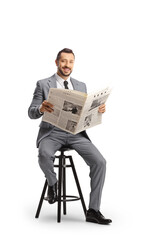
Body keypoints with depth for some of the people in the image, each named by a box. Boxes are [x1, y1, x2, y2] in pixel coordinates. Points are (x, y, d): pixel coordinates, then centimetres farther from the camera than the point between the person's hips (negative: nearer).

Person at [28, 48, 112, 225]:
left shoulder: (81, 86, 15)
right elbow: (31, 113, -2)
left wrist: (98, 110, -10)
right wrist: (41, 108, -26)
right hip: (52, 132, -3)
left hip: (76, 133, 3)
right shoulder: (43, 84, 4)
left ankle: (93, 211, -8)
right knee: (44, 155, -37)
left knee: (100, 162, -19)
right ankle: (52, 182, 0)